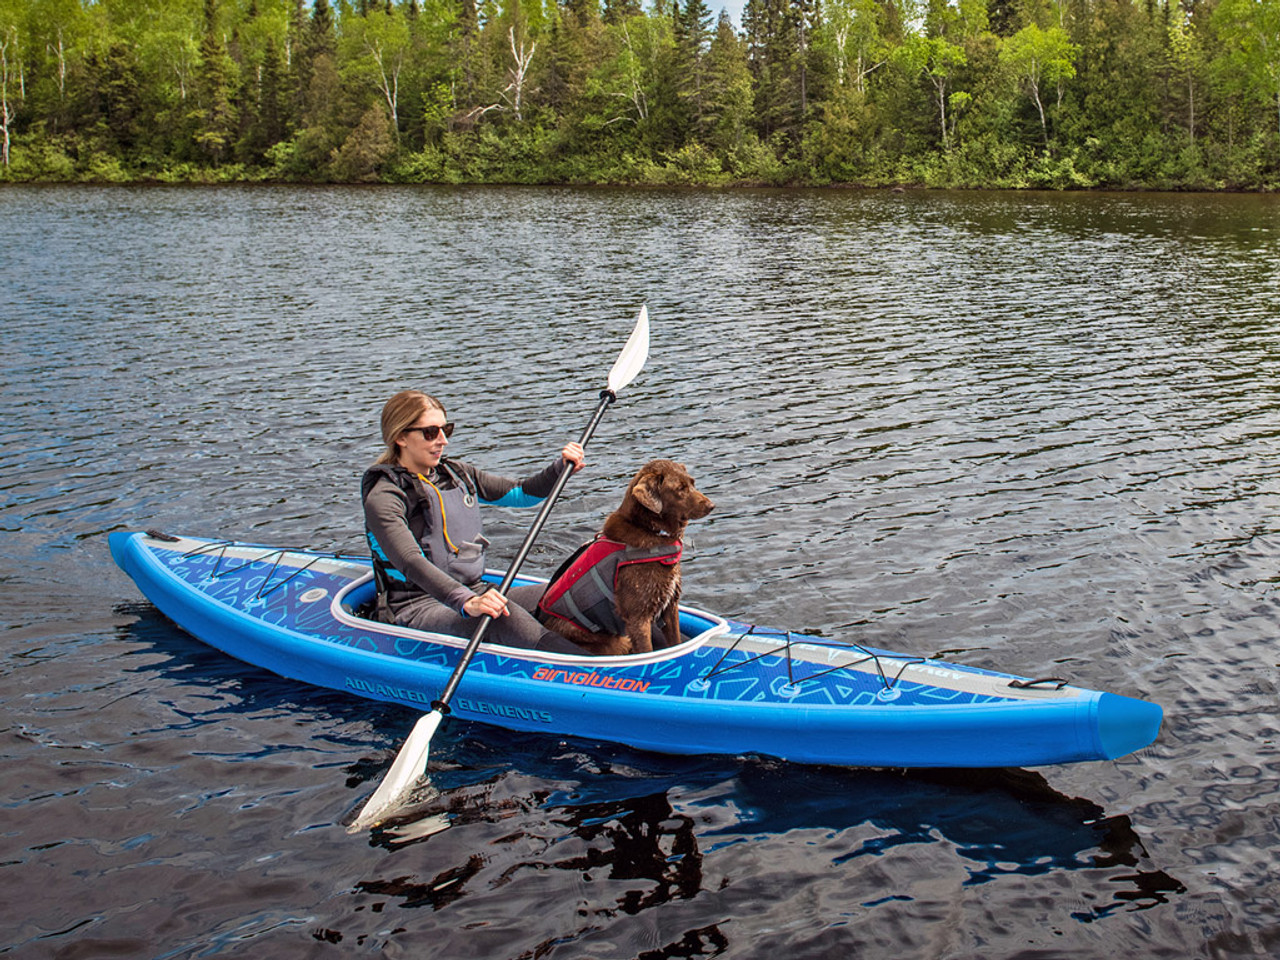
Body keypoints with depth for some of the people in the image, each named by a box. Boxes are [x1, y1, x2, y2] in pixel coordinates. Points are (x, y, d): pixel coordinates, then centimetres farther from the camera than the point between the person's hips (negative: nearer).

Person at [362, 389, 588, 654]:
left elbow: (521, 493, 22)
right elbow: (410, 563, -27)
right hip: (417, 608, -8)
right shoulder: (383, 498, -11)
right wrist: (466, 602, -42)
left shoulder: (456, 474, 14)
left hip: (474, 593, 8)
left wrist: (561, 468, 2)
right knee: (499, 616, -37)